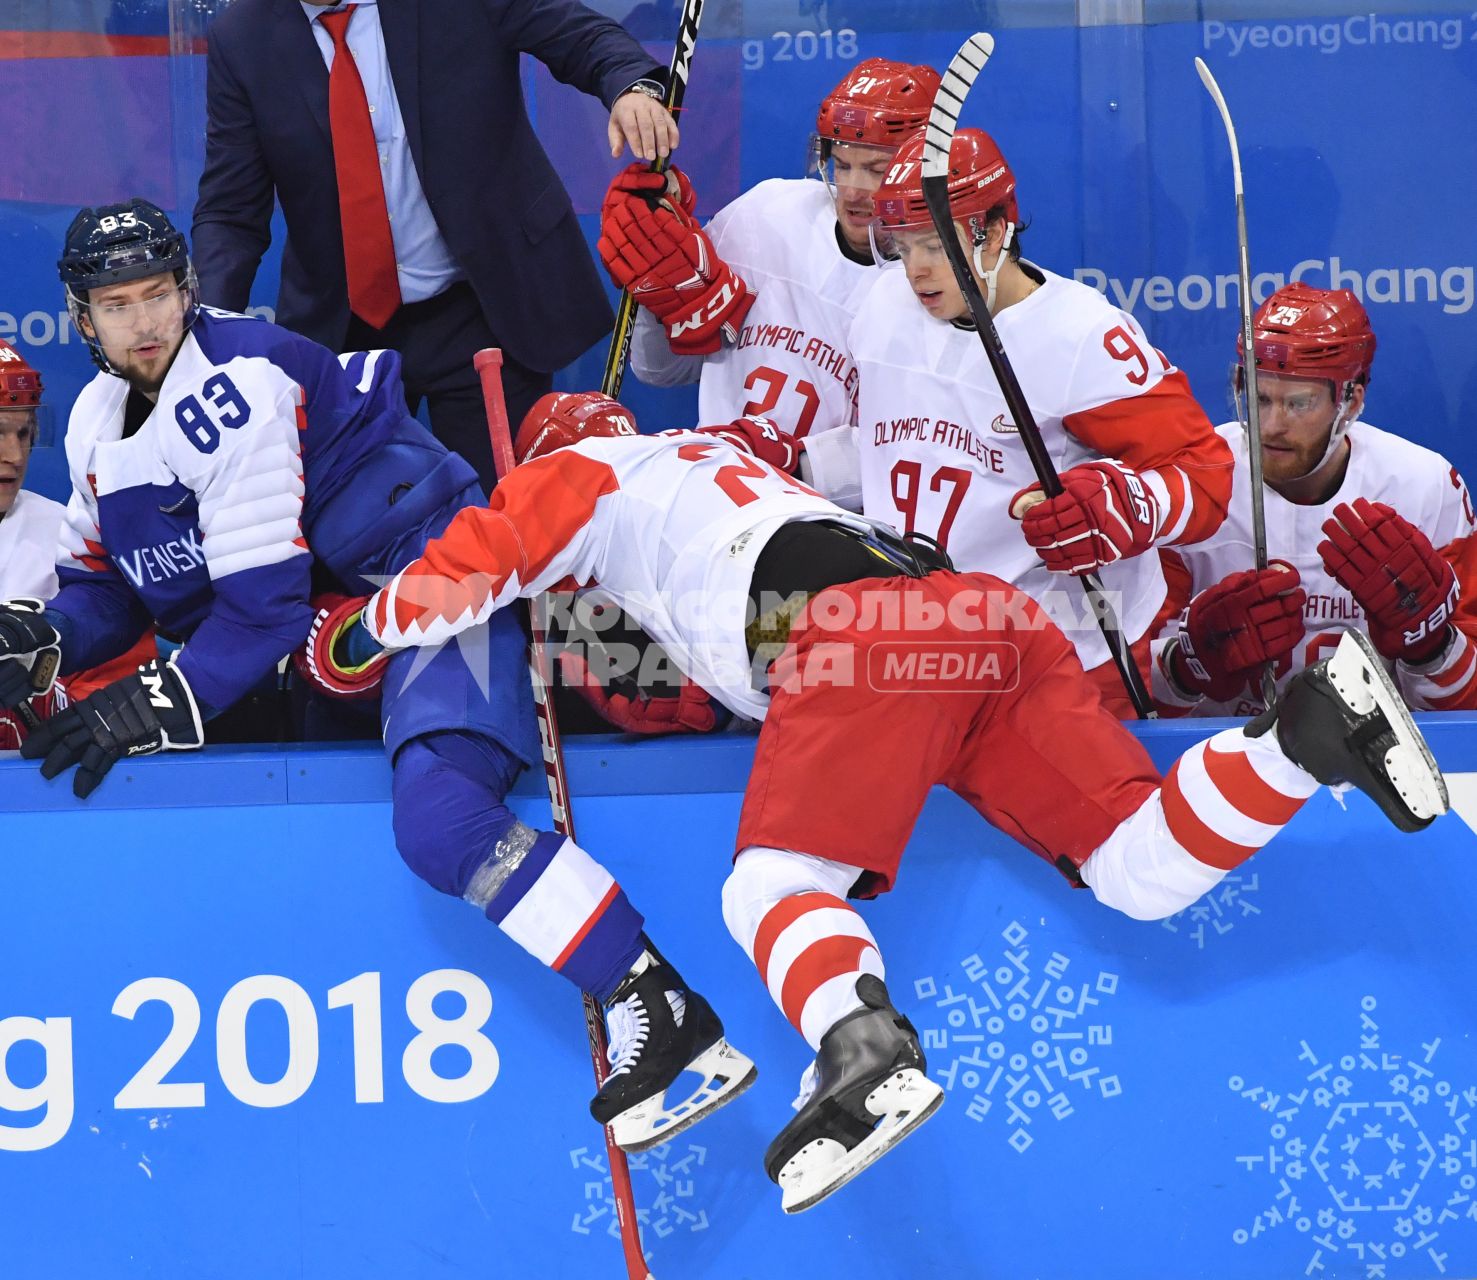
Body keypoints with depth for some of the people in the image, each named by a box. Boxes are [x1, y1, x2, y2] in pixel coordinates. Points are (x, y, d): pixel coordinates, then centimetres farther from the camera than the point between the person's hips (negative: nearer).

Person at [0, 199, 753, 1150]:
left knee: (439, 814, -33)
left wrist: (159, 705, -24)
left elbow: (266, 601, -21)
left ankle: (668, 1018, -35)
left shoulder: (231, 385, -18)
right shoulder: (98, 423, 11)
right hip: (335, 617, 10)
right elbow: (110, 584, 17)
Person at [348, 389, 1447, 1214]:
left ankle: (866, 1053, -42)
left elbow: (446, 591, 13)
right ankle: (1315, 722, -20)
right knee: (1144, 877, -3)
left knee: (776, 882, -13)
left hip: (864, 634, -7)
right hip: (991, 617, 7)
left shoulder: (581, 471, 22)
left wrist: (360, 628, 31)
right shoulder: (713, 457, 42)